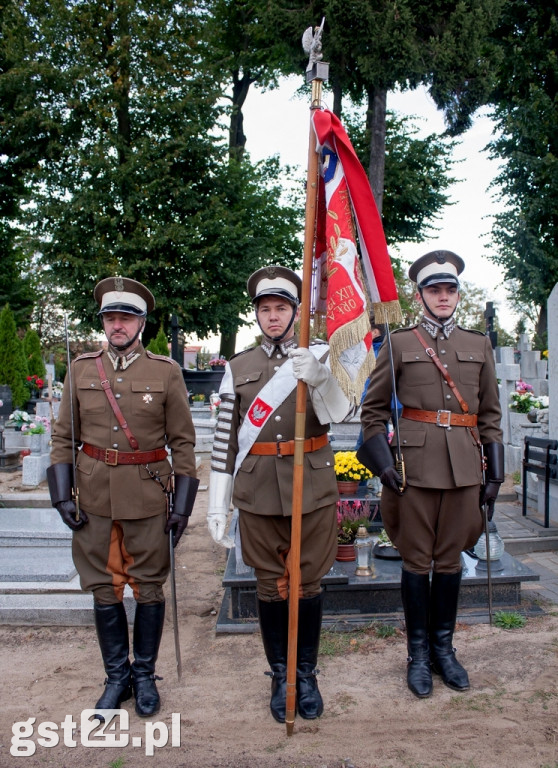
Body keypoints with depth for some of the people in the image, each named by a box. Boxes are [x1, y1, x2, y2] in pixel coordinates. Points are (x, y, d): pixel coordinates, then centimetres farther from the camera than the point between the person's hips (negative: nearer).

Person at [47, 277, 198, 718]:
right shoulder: (81, 369, 4)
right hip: (94, 498, 2)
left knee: (149, 588, 8)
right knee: (104, 590, 11)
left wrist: (183, 504, -5)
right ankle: (117, 677, 29)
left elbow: (182, 442, -1)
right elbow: (64, 437, 7)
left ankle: (145, 675, 28)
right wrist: (62, 495, -2)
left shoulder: (166, 372, -2)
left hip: (147, 497, -2)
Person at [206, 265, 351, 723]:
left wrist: (317, 379, -33)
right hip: (258, 492, 1)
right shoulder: (238, 368, 6)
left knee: (308, 582, 9)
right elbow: (225, 439, 5)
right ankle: (280, 676, 27)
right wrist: (217, 503, 3)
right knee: (270, 584, 10)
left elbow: (338, 411, -12)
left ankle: (307, 673, 28)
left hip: (312, 486, -1)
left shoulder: (321, 356, 3)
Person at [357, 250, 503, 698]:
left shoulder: (479, 345, 10)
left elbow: (490, 414, 12)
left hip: (464, 469, 3)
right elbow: (373, 409, 4)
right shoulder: (399, 343, 2)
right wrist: (382, 461, -6)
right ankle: (419, 653, 21)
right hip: (415, 467, -2)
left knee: (450, 560, 12)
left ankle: (444, 648, 28)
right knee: (417, 561, 6)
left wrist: (494, 474, 7)